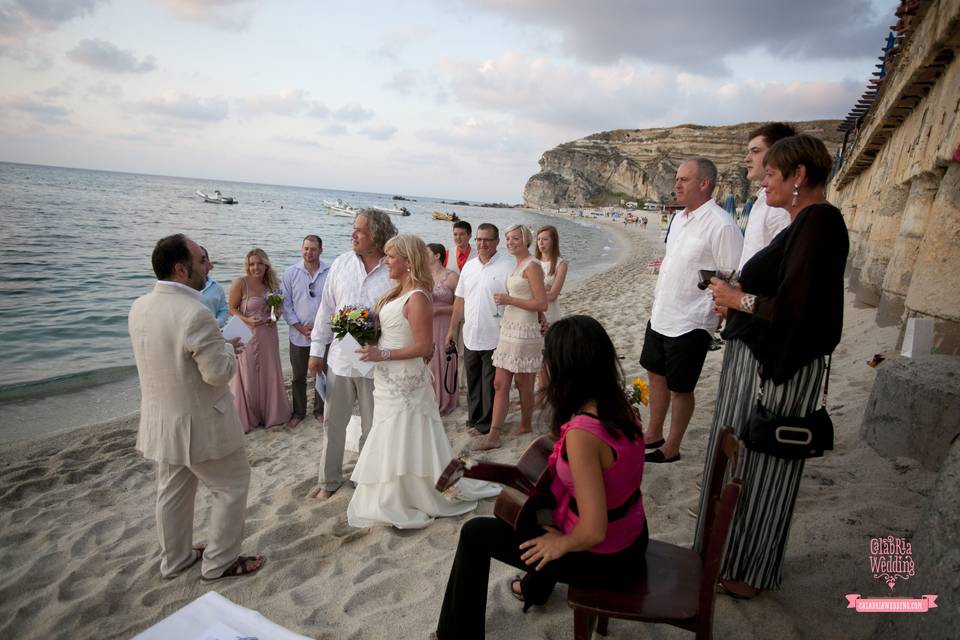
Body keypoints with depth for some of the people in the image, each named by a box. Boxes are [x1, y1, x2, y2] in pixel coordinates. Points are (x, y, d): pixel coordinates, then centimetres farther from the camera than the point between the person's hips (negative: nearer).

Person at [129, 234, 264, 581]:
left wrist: (217, 345, 11)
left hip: (160, 420, 8)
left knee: (173, 490, 23)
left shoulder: (139, 307, -2)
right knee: (231, 486, 12)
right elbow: (218, 373, -24)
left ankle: (175, 558, 41)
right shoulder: (195, 314, -29)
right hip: (199, 423, -8)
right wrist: (228, 348, -4)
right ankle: (219, 561, 24)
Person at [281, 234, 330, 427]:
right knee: (298, 376, 13)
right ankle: (298, 412, 30)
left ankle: (320, 410, 31)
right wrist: (300, 327, -9)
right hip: (299, 335, 1)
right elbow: (286, 303, -1)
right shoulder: (290, 273, -3)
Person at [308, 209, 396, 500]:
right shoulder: (341, 264, 1)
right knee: (333, 423, 15)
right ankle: (329, 480, 34)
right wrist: (317, 350, 6)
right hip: (340, 358, 3)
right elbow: (326, 309, 6)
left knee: (372, 427, 12)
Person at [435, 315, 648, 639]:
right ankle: (536, 586, 56)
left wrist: (561, 544, -12)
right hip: (633, 537, 8)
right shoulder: (621, 407, -7)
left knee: (475, 533, 6)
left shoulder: (581, 432, -33)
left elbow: (593, 531, -31)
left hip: (601, 559, -8)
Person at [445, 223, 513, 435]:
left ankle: (487, 424, 19)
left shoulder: (507, 266, -9)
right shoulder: (469, 266, 10)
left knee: (490, 384, 5)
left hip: (495, 338, -6)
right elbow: (460, 300, 14)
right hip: (470, 337, 6)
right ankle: (474, 419, 32)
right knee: (472, 381, 17)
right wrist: (453, 328, 14)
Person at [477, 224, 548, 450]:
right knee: (499, 383, 4)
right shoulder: (517, 265, 15)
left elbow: (541, 304, -17)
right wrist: (506, 300, 12)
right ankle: (493, 435, 7)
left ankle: (526, 425, 27)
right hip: (509, 329, 9)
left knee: (523, 384, 7)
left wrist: (509, 300, -16)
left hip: (524, 331, -9)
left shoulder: (532, 266, -12)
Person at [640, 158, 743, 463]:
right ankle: (653, 435, 38)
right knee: (656, 374, 20)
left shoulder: (721, 226, -19)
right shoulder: (678, 218, 7)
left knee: (680, 389, 7)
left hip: (690, 324, -8)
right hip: (661, 317, 9)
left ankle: (671, 448, 25)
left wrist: (719, 321, -17)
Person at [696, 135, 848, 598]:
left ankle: (750, 571, 26)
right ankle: (731, 552, 38)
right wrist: (738, 293, 4)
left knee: (761, 465, 5)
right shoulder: (804, 221, 12)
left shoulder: (819, 220, -18)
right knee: (743, 457, 19)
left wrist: (739, 299, -13)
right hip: (760, 356, 10)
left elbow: (795, 307, -26)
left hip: (779, 368, -10)